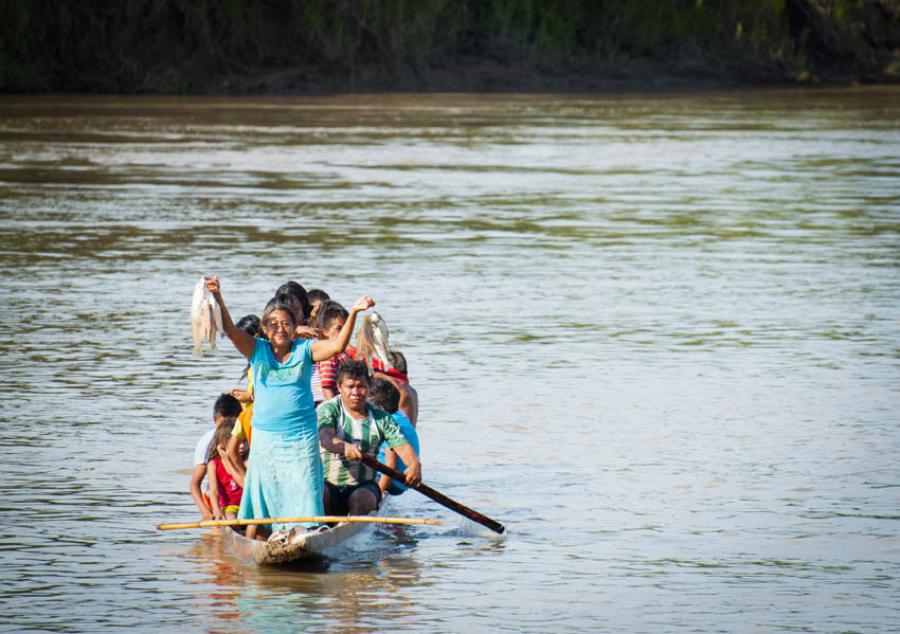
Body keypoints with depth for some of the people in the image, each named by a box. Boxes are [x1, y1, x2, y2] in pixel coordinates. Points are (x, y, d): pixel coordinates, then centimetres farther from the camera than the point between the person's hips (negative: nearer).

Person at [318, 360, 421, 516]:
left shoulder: (380, 417, 6)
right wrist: (344, 446, -47)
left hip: (363, 486, 2)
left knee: (361, 500, -30)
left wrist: (414, 465, -29)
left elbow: (401, 445, -6)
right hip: (328, 484, -2)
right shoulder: (327, 410, -3)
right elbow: (325, 438, -24)